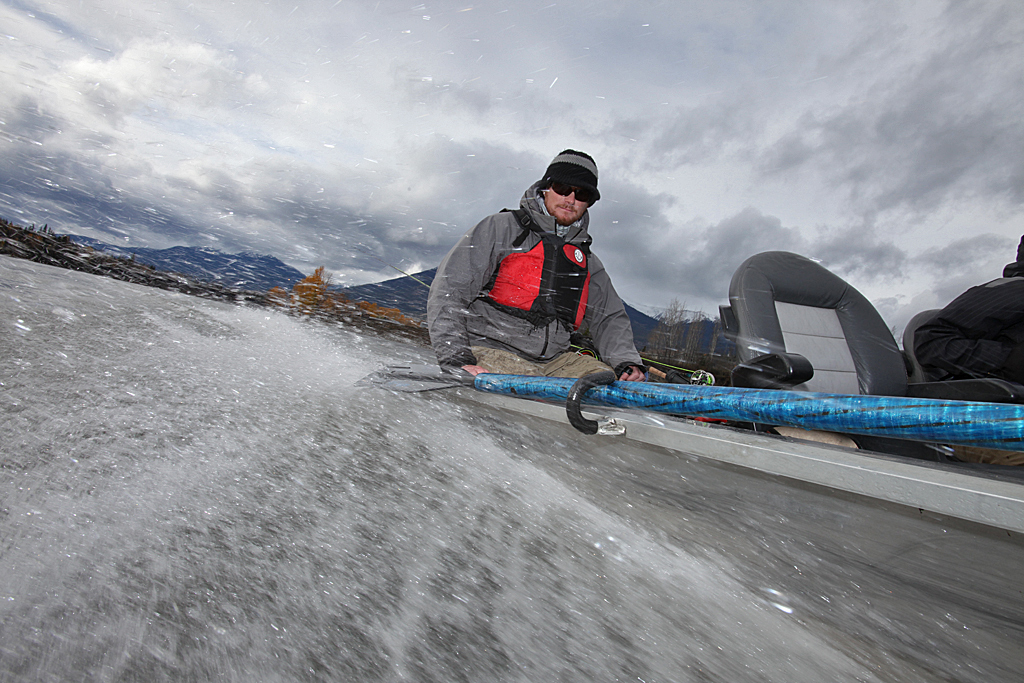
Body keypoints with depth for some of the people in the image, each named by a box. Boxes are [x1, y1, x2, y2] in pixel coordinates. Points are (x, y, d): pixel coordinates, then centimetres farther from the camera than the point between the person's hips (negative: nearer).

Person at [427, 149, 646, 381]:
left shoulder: (587, 261, 17)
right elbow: (448, 290, -7)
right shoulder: (501, 228, 0)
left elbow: (609, 318, 18)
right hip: (490, 350, -5)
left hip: (552, 360, 6)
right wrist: (455, 359, -17)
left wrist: (626, 361, -3)